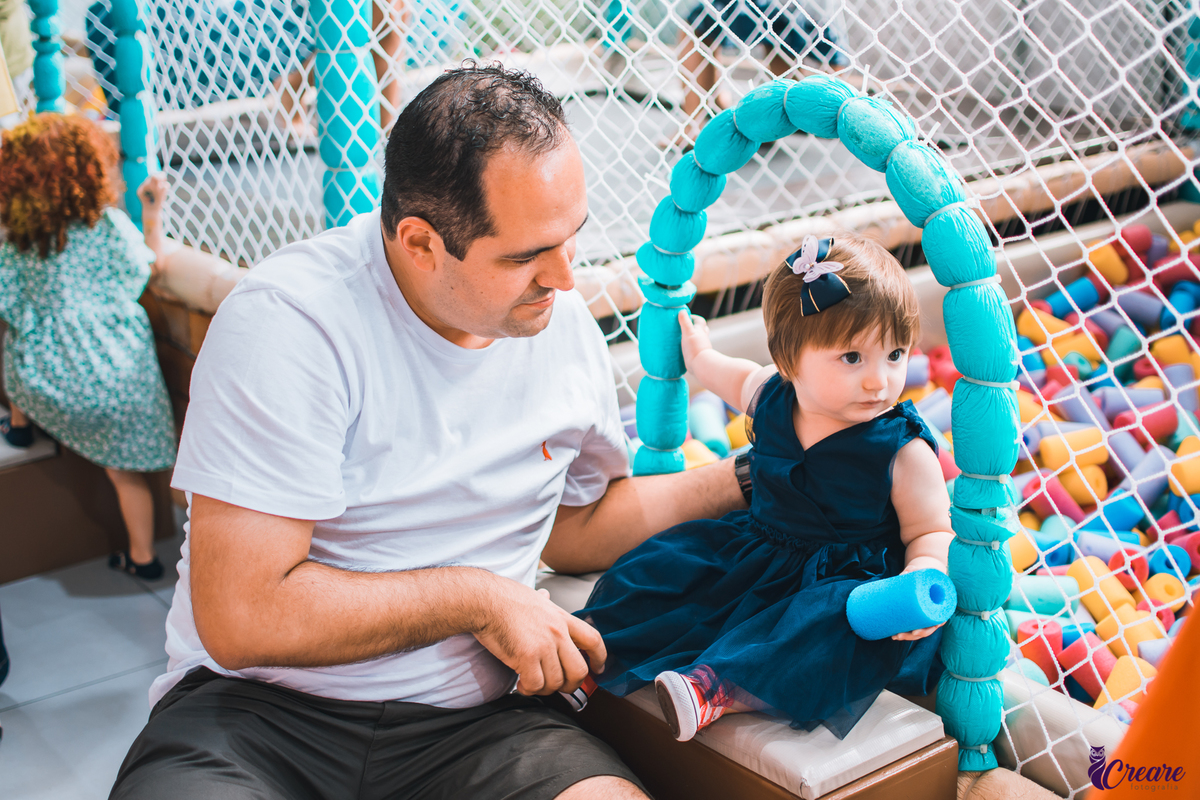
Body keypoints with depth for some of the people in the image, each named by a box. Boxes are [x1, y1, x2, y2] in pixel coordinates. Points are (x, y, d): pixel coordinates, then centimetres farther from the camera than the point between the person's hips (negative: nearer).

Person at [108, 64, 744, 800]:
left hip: (467, 716, 4)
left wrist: (744, 481, 8)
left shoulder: (561, 321, 2)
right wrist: (479, 597, -14)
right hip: (262, 710, -3)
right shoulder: (288, 322, -18)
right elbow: (242, 615, -21)